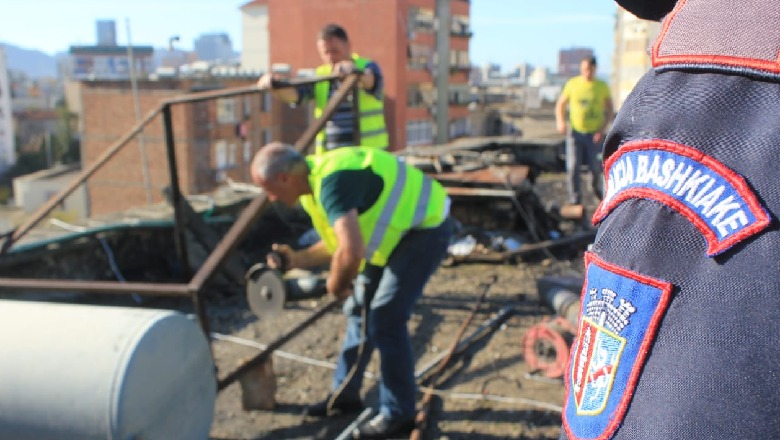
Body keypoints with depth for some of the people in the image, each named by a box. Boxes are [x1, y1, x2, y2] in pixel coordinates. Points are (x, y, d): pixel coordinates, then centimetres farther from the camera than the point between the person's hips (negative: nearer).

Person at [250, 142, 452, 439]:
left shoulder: (331, 182, -29)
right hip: (398, 230, 10)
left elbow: (352, 251, -40)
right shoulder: (313, 184, 4)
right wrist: (296, 260, 1)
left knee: (384, 318, -11)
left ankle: (398, 414, 4)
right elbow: (340, 241, 14)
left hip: (425, 227, -10)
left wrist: (336, 285, -19)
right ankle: (345, 394, 28)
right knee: (359, 309, 13)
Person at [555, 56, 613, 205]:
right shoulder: (572, 84, 2)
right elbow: (560, 104, 8)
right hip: (575, 131, 0)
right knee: (573, 167, -6)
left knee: (595, 167, 5)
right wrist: (560, 121, -10)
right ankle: (574, 199, 3)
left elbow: (609, 110, 5)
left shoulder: (602, 86, 2)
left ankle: (596, 186, 38)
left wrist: (603, 128, -10)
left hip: (595, 133, 0)